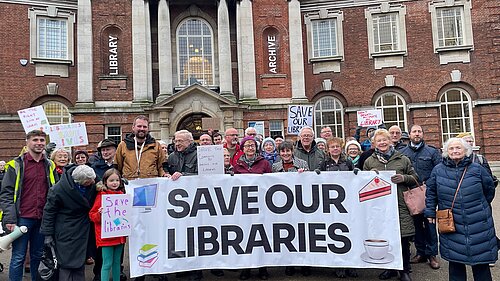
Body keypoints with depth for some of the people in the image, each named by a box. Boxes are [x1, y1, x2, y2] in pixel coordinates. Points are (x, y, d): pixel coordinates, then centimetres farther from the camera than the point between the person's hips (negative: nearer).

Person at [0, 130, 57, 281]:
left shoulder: (50, 166, 9)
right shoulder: (16, 165, -3)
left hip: (42, 218, 4)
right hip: (22, 218, -3)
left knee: (38, 256, 13)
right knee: (18, 258, 3)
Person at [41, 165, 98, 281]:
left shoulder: (93, 182, -14)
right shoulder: (59, 189, -24)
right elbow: (49, 211, -12)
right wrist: (48, 234, -8)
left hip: (83, 229, 4)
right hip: (66, 231, -4)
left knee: (80, 263, 14)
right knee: (66, 263, 2)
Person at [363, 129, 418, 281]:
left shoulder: (403, 159, 7)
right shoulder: (369, 161, 10)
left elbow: (414, 178, 12)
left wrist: (403, 178, -8)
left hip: (400, 205, -1)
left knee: (403, 240, 3)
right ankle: (390, 268, 27)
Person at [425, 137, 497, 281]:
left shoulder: (477, 169, -1)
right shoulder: (438, 170, 1)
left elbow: (489, 190, 13)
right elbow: (431, 192, 10)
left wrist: (479, 207, 18)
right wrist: (430, 212, 9)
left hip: (478, 225, 0)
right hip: (451, 225, 0)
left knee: (481, 263, 9)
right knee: (455, 262, 9)